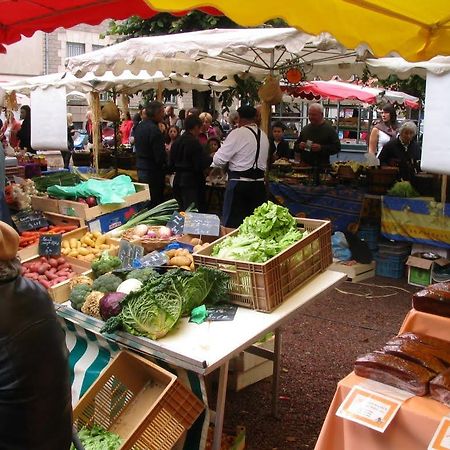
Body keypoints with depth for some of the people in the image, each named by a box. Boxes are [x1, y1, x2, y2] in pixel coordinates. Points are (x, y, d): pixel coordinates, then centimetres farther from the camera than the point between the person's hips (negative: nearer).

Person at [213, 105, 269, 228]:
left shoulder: (238, 133, -11)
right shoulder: (264, 136, 8)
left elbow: (218, 160, -13)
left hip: (239, 184, -6)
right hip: (259, 184, 6)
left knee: (232, 223, 1)